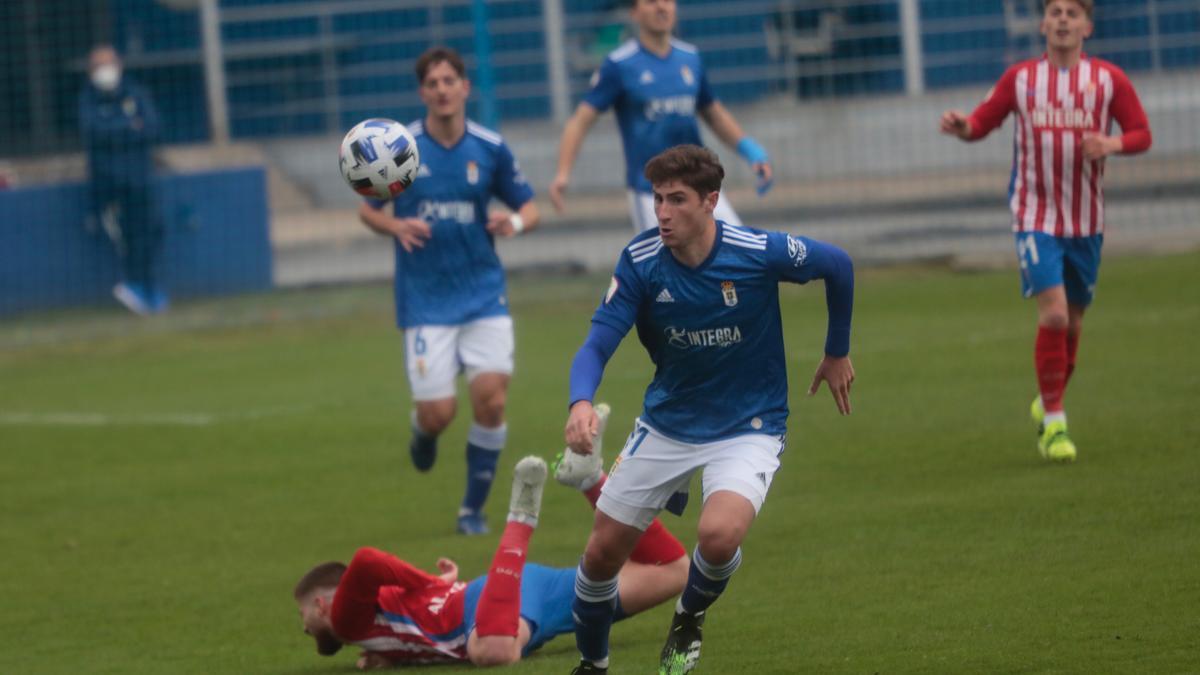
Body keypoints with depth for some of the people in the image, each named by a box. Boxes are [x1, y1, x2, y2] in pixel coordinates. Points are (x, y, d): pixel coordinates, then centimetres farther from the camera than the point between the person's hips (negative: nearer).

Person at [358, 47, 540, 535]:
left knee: (491, 400, -12)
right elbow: (367, 209, 7)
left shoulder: (490, 148, 0)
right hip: (425, 301, -1)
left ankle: (473, 509, 5)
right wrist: (397, 226, -14)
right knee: (438, 413, -7)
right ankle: (422, 431, 33)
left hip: (484, 294, 1)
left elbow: (529, 207, 9)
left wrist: (515, 222, -15)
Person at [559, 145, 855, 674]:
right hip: (667, 426, 3)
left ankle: (689, 620, 4)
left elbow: (838, 266, -2)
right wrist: (580, 403, -41)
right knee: (603, 552, 4)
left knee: (719, 535, -30)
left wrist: (837, 353, 10)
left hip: (748, 427, -3)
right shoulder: (640, 262, -15)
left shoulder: (760, 253, -21)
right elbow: (597, 344, -19)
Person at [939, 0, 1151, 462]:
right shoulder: (1020, 78, 1)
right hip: (1035, 216, -2)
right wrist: (962, 127, -19)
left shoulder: (1108, 80, 1)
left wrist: (1113, 144, -18)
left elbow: (1141, 134, 4)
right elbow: (983, 121, 4)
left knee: (1073, 322, 10)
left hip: (1086, 220, 2)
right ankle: (1053, 422, -9)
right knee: (1053, 313, -17)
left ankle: (1048, 406, 33)